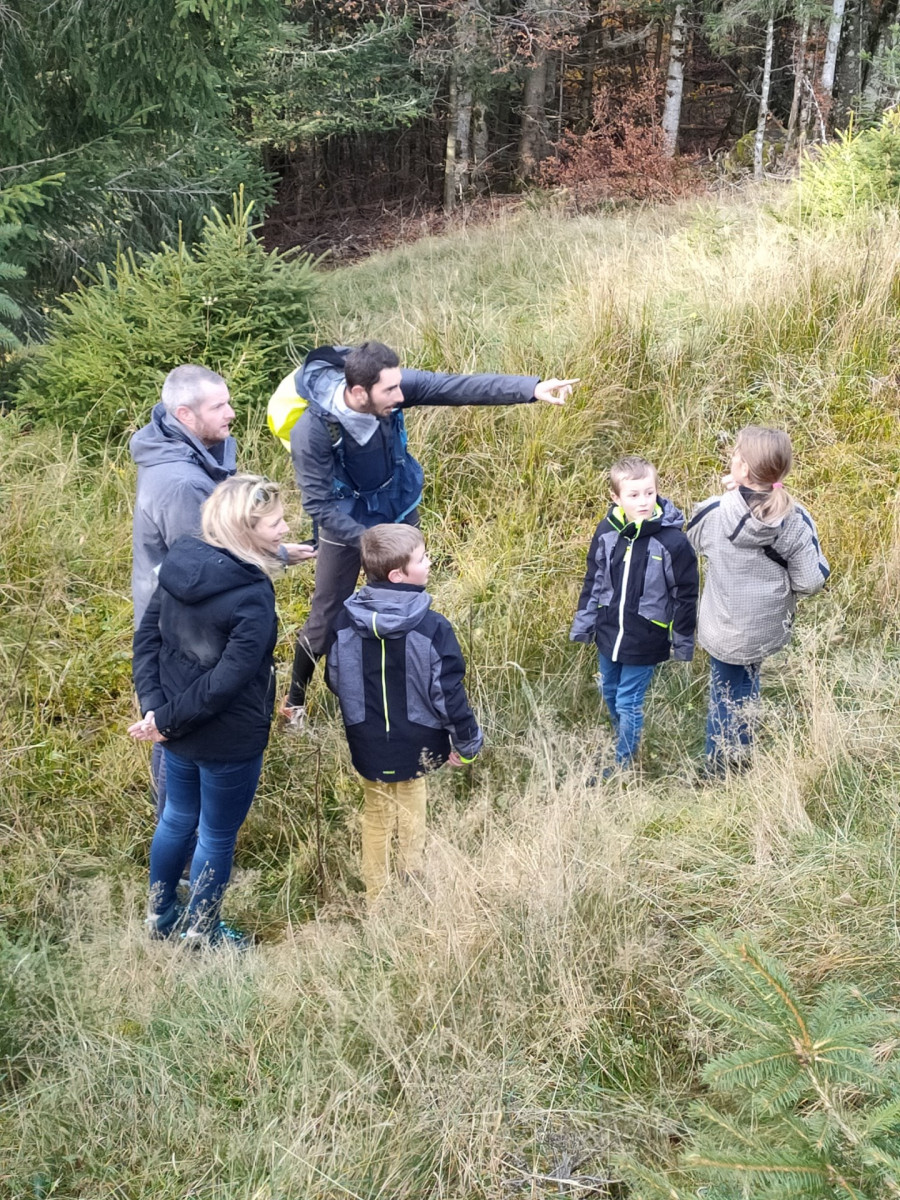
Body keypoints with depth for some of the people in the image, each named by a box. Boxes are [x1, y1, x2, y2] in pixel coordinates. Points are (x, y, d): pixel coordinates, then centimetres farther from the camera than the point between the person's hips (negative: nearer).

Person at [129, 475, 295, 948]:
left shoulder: (180, 562, -6)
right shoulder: (253, 597, -29)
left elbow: (146, 636, -3)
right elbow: (227, 681, -28)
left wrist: (154, 705, -7)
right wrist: (168, 720, -16)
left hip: (177, 730, 7)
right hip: (228, 741, -7)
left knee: (177, 818, 28)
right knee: (218, 837, 16)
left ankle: (160, 915, 49)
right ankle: (200, 934, 38)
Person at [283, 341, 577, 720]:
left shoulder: (393, 389, -25)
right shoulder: (313, 432, -34)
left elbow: (462, 387, -28)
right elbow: (318, 503, -27)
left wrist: (533, 388, -37)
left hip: (398, 514, 4)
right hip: (346, 527, -4)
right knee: (327, 619, 8)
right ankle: (295, 698, 34)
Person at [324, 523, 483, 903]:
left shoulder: (345, 619, -12)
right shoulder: (432, 628, -23)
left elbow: (335, 680, 1)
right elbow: (448, 692, -17)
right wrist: (467, 743, -2)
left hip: (367, 745, 3)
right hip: (415, 746, -3)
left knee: (375, 820, 21)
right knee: (411, 822, 18)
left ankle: (375, 900, 34)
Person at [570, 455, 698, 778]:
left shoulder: (672, 540, -20)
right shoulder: (607, 531, -6)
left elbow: (685, 595, -10)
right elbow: (593, 582, 7)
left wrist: (682, 643, -4)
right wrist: (582, 626, 11)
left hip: (645, 640, -5)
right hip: (609, 633, 5)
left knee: (629, 702, 4)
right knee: (609, 693, 21)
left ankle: (623, 762, 26)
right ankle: (625, 740, 48)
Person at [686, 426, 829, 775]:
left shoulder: (715, 512, -22)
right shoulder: (797, 521, -19)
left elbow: (694, 540, 1)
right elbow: (809, 583, -15)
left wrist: (728, 496, 2)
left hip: (725, 628, -2)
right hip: (767, 628, 2)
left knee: (725, 693, 19)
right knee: (746, 684, 28)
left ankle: (718, 769, 34)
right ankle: (741, 755, 44)